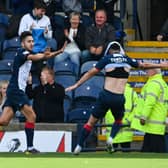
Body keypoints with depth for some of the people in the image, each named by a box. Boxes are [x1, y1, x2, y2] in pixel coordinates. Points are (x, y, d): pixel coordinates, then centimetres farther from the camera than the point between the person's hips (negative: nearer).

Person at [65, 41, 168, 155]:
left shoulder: (107, 59, 3)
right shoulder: (127, 60, 10)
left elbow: (91, 73, 3)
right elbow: (144, 65, 25)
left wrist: (76, 85, 9)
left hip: (106, 96, -1)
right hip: (119, 98, 1)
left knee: (91, 122, 10)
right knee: (118, 120, 27)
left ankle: (79, 147, 5)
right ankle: (111, 139, 0)